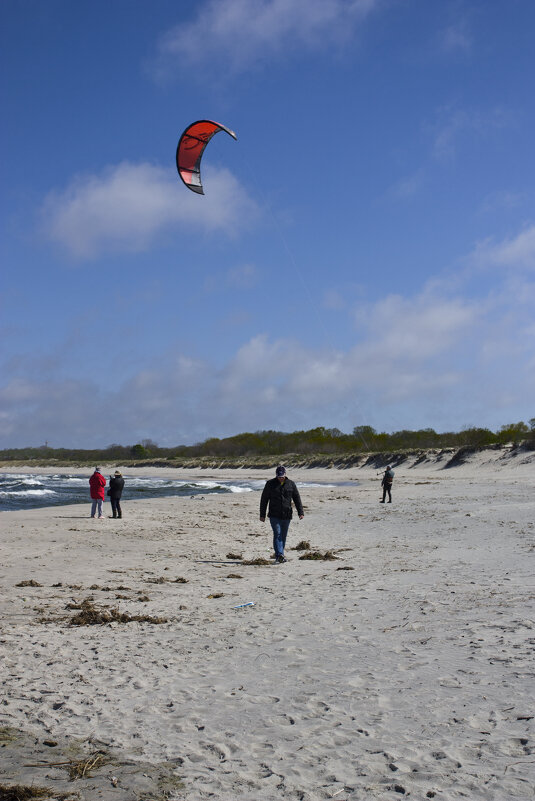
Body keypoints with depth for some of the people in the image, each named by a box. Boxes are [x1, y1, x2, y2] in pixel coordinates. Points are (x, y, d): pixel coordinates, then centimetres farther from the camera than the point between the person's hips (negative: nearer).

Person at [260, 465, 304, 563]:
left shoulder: (290, 484, 5)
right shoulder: (270, 483, 1)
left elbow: (297, 499, 7)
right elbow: (264, 499, 5)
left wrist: (301, 512, -1)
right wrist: (262, 515, 3)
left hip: (286, 515, 2)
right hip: (274, 515, -2)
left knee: (283, 536, 7)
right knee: (277, 534, -15)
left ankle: (278, 556, 16)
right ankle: (279, 555, -25)